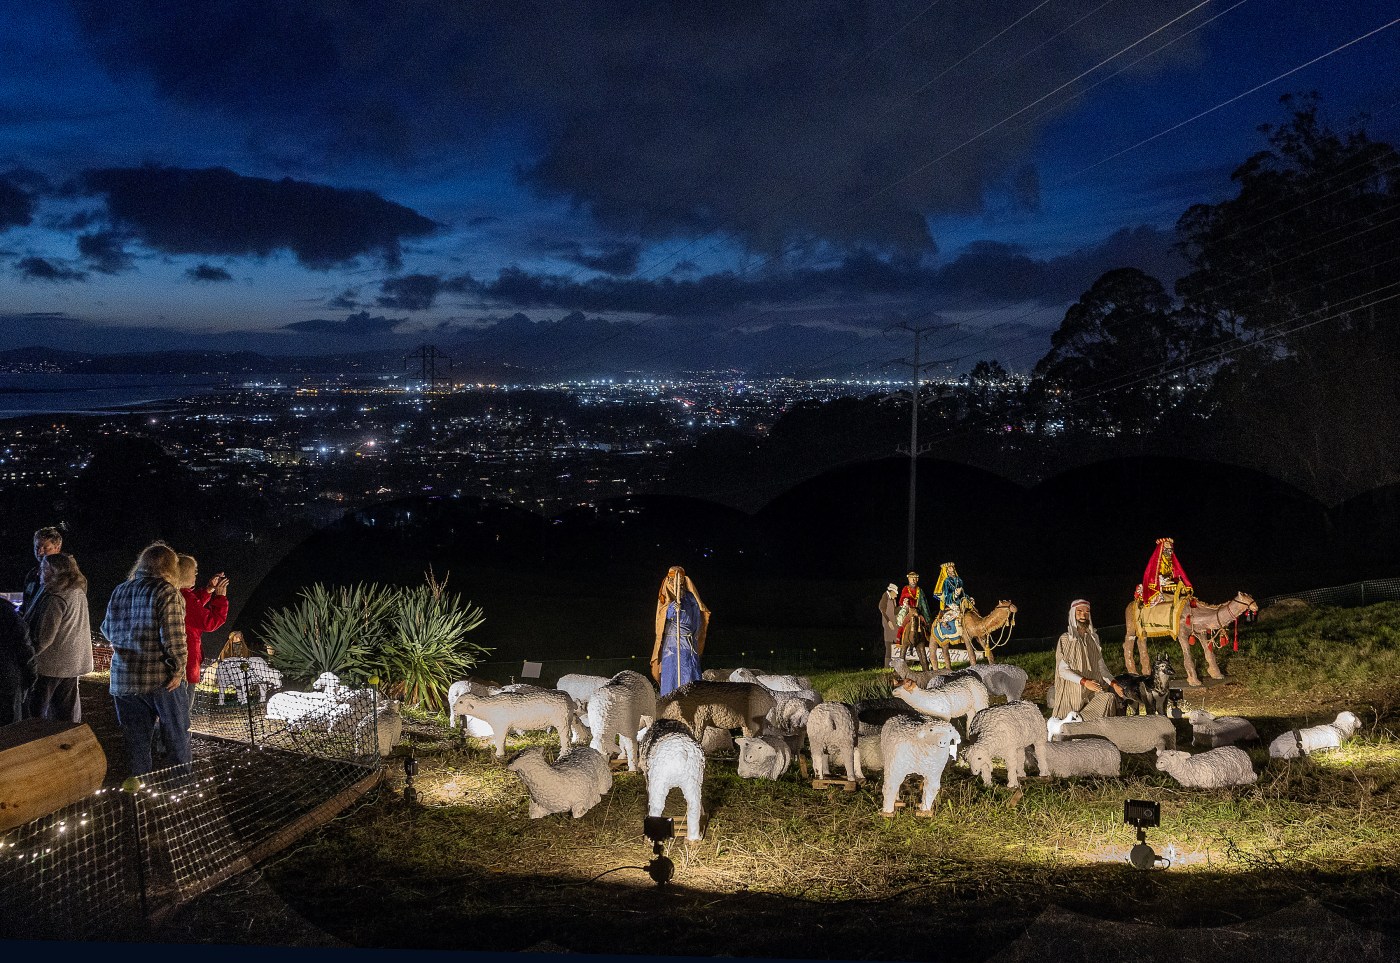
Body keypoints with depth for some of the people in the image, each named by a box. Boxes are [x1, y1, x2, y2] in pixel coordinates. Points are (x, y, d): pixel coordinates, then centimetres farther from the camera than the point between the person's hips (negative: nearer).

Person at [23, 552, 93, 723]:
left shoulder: (55, 598, -20)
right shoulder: (78, 593, 8)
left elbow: (44, 637, -22)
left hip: (50, 664, -9)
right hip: (72, 662, 9)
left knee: (36, 709, 0)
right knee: (67, 710, 14)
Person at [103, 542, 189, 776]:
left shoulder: (119, 591, 7)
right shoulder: (167, 592, -11)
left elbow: (108, 629, 16)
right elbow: (174, 636, -18)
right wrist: (177, 669, -11)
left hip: (123, 679, 5)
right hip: (160, 678, -5)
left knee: (136, 740, 12)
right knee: (177, 736, 9)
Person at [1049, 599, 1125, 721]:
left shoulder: (1093, 638, 15)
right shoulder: (1066, 639, 1)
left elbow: (1101, 666, 14)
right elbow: (1062, 670, -7)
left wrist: (1114, 684, -2)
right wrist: (1084, 682, -20)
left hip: (1093, 690, 4)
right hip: (1072, 691, -4)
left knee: (1109, 698, -26)